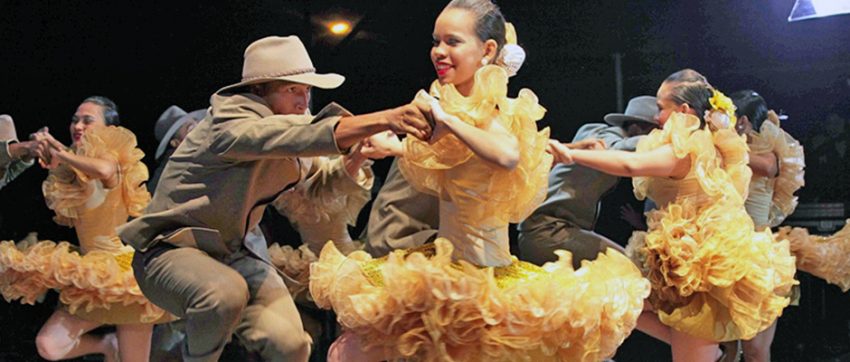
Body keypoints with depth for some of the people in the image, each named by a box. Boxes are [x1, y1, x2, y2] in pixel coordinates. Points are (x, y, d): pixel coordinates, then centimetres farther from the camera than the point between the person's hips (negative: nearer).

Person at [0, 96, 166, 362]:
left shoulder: (111, 158, -10)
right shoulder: (77, 171, 11)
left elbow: (105, 170, -35)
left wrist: (59, 153, -21)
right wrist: (56, 168, 8)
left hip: (122, 271, -7)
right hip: (92, 278, 7)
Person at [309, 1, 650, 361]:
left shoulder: (488, 112, -19)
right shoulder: (459, 108, 4)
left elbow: (508, 155, -43)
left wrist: (446, 119, -34)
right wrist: (394, 147, 27)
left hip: (479, 274, -8)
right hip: (447, 264, 8)